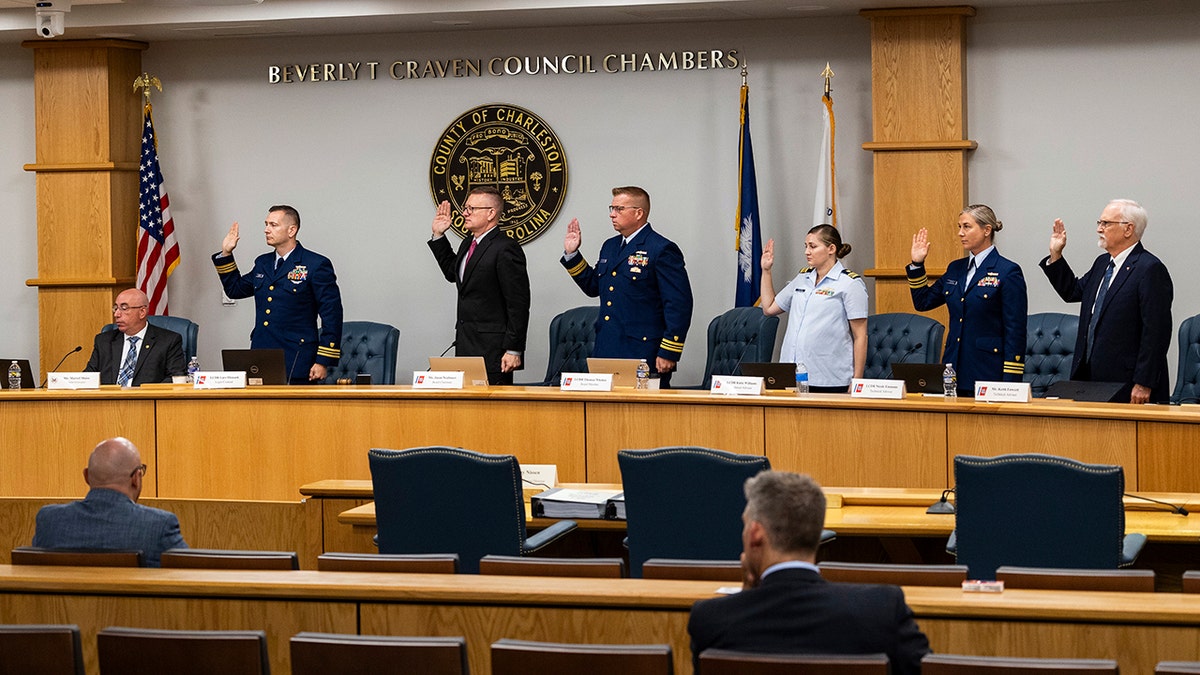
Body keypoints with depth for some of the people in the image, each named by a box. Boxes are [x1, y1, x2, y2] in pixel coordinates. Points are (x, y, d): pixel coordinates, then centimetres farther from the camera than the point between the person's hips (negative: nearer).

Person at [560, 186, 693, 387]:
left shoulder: (662, 250, -8)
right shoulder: (610, 247, 18)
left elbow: (679, 305, -12)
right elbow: (593, 287, 27)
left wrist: (668, 354, -16)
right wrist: (571, 254, 17)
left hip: (643, 355, -8)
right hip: (606, 354, 8)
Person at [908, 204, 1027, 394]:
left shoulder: (1008, 272, -6)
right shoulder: (955, 269, 14)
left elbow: (1015, 331, -9)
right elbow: (922, 302, 22)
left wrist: (1010, 382, -14)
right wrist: (917, 264, 10)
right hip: (954, 369, 6)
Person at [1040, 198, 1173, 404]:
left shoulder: (1150, 269, -12)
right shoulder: (1102, 263, 16)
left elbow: (1156, 332, -17)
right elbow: (1073, 291, 28)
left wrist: (1143, 385, -20)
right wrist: (1055, 255, 16)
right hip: (1091, 379, 8)